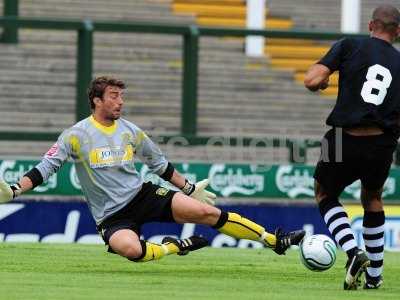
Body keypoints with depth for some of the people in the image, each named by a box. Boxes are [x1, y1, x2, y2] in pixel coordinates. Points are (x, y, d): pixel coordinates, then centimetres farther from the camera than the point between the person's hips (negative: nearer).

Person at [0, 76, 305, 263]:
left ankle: (274, 240, -7)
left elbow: (161, 165, 20)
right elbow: (46, 167, -9)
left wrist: (189, 187, 19)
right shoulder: (76, 135, -7)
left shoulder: (131, 131, 6)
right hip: (111, 216, -4)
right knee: (130, 249, -39)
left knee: (205, 211, -14)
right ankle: (175, 247, -8)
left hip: (143, 194, 4)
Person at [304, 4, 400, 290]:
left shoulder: (350, 46, -1)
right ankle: (375, 275, 31)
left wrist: (320, 82, 14)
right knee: (372, 199, 30)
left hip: (344, 141, -3)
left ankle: (354, 253, -2)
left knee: (325, 195, 22)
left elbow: (312, 80, -9)